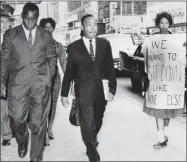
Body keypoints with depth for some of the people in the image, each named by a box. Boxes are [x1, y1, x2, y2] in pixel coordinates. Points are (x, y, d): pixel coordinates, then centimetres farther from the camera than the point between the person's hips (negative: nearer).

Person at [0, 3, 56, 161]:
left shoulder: (47, 35, 11)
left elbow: (52, 59, 14)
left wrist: (49, 78, 3)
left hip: (41, 85, 0)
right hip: (17, 84, 0)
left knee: (38, 123, 3)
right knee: (17, 120, 0)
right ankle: (22, 141, 35)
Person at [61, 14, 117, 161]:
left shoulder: (105, 44, 5)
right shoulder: (74, 47, -1)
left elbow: (110, 68, 6)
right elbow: (68, 72, 2)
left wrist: (112, 89, 1)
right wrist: (64, 94, 2)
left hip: (101, 90, 3)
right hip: (83, 92, -3)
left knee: (97, 123, 16)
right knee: (88, 125, -4)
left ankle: (90, 146, 44)